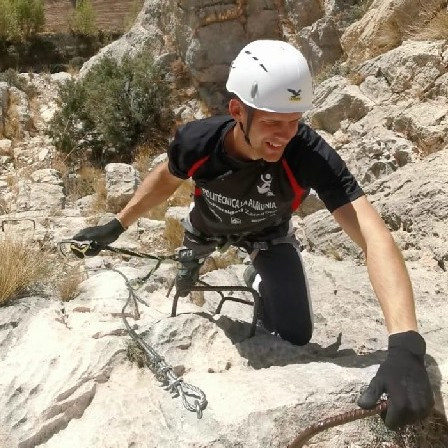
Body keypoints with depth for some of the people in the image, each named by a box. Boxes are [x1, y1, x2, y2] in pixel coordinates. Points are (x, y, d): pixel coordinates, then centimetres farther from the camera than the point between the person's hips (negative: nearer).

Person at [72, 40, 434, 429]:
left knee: (295, 335, -6)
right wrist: (116, 226, -6)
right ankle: (191, 261, 65)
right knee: (184, 279, 26)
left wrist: (405, 343, -63)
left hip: (268, 234, -1)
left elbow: (373, 235, -51)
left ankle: (258, 280, 26)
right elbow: (166, 178, -11)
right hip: (210, 224, 1)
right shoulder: (196, 141, -38)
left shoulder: (309, 154, -43)